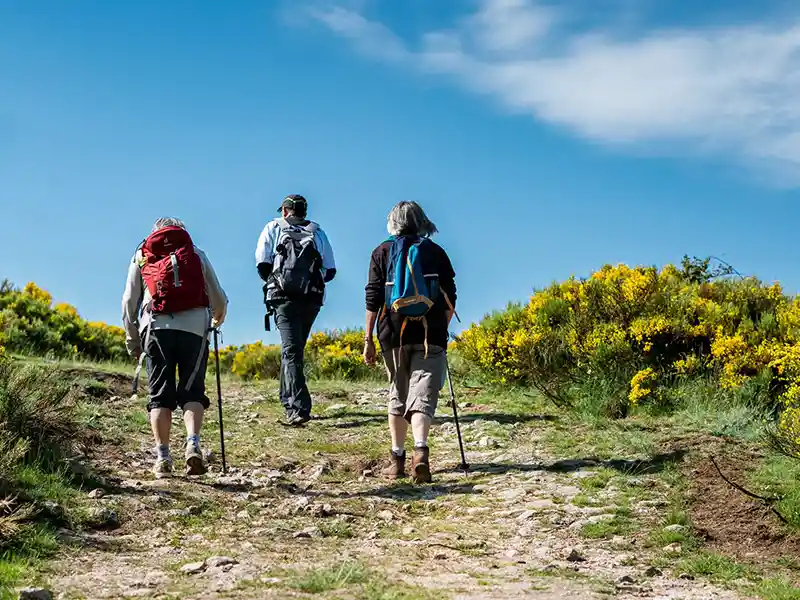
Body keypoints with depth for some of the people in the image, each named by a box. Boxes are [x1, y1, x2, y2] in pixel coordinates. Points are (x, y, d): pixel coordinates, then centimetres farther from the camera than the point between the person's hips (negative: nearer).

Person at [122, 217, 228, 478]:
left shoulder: (141, 256, 23)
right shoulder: (196, 254, 23)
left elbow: (129, 302, 16)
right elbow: (219, 298, 21)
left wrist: (133, 342, 24)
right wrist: (218, 319, 42)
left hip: (156, 327, 0)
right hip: (194, 326, 0)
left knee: (160, 394, 5)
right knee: (192, 390, 3)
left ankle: (162, 457, -4)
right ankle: (193, 444, -20)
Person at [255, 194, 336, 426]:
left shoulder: (274, 227, 10)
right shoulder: (318, 232, 16)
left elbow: (262, 265, -1)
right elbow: (330, 271, 10)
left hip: (284, 297, -3)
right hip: (312, 300, 3)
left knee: (291, 351, -10)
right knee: (295, 348, 20)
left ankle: (298, 408, -23)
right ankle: (288, 398, 28)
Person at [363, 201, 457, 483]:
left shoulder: (382, 252, 6)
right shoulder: (435, 252, 7)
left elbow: (373, 298, 0)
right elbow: (450, 298, 6)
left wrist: (368, 339, 1)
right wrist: (442, 329, 20)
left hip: (394, 335, 1)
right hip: (430, 336, -1)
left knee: (398, 396, 14)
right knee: (423, 396, -6)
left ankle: (397, 459, 14)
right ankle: (420, 450, -29)